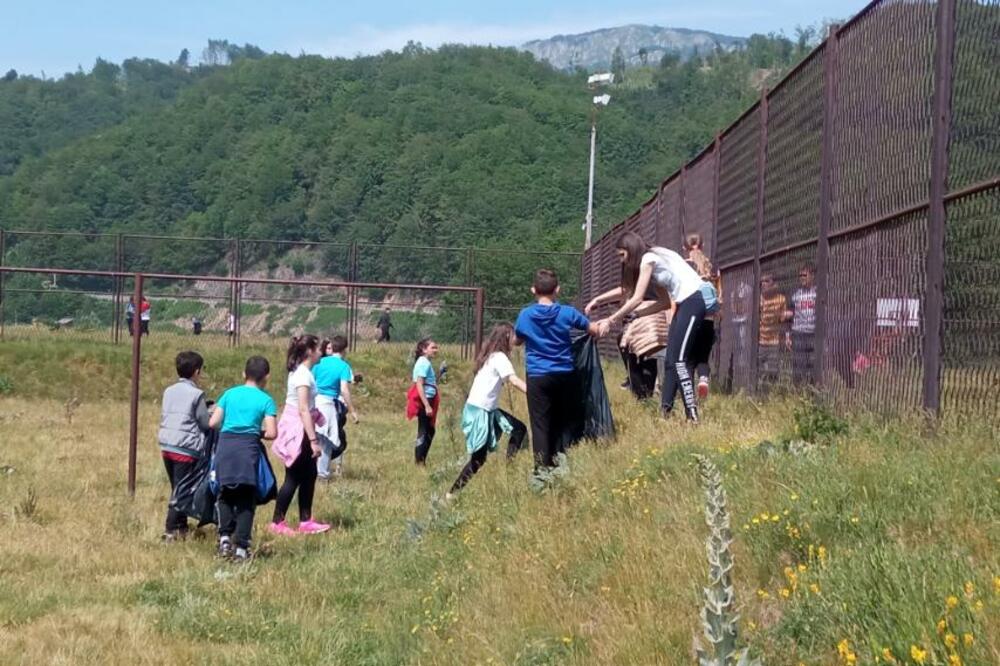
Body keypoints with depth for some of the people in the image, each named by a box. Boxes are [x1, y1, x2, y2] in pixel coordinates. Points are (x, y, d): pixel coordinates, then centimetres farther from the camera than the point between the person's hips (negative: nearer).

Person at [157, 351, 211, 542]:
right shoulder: (196, 394, -9)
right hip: (187, 449, -7)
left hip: (166, 446, 7)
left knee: (177, 488, 16)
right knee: (182, 490, -3)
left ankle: (181, 527, 21)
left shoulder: (169, 391, 11)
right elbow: (206, 423, -6)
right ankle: (171, 530, -7)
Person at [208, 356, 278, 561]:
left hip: (225, 445, 2)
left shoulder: (230, 394, 11)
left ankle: (225, 537, 3)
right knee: (246, 501, 6)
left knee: (226, 496, 17)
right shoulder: (266, 400, 3)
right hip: (248, 447, -2)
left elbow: (213, 422, 7)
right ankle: (241, 547, 3)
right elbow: (271, 433, -4)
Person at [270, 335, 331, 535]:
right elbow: (303, 410, -23)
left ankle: (306, 521, 17)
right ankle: (277, 522, 7)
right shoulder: (304, 374, -18)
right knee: (293, 478, -1)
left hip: (298, 429, 9)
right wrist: (313, 440, -24)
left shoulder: (300, 371, 11)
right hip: (298, 429, -9)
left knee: (309, 474, 12)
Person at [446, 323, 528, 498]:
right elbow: (514, 381, -26)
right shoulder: (499, 357, -15)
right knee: (478, 458, -4)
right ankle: (453, 492, 1)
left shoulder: (489, 356, 14)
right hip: (479, 411, -9)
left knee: (519, 429, 7)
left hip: (488, 409, 9)